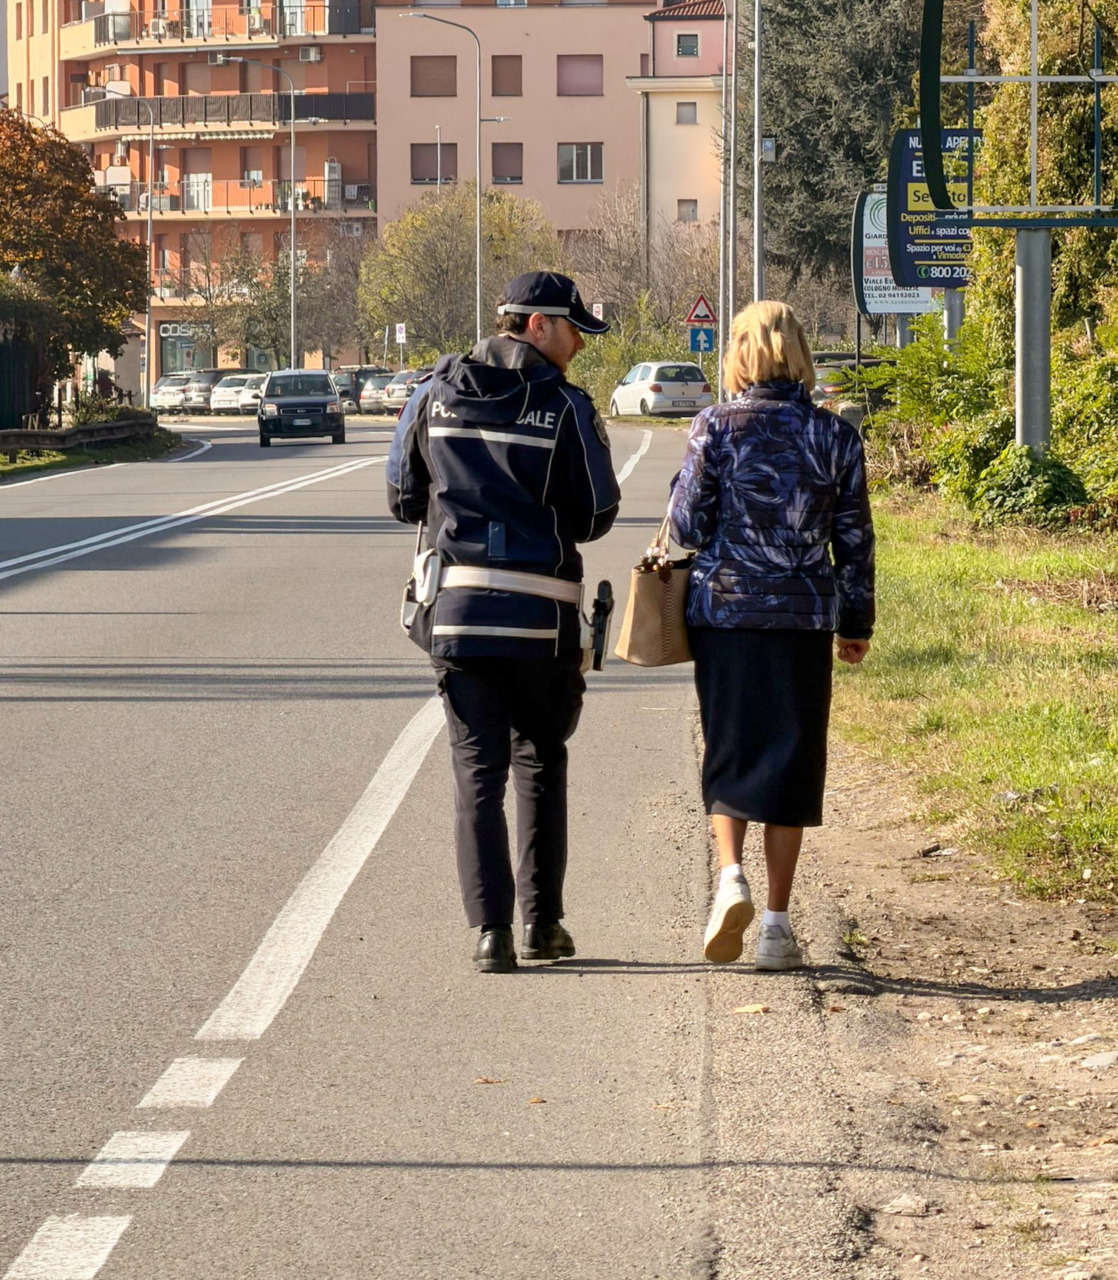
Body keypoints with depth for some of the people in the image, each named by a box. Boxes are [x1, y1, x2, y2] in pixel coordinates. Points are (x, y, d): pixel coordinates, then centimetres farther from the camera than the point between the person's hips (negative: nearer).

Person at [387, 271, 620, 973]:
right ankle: (542, 921, 17)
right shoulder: (565, 404, -6)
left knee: (477, 772, 4)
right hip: (541, 613, -2)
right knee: (540, 764, 15)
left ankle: (492, 929, -5)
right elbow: (597, 515, -3)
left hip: (456, 605, 2)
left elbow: (404, 498, 10)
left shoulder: (438, 393, 5)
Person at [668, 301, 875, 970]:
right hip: (803, 617, 1)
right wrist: (857, 621, 13)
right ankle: (777, 922, 7)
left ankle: (731, 874, -12)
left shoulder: (715, 427, -4)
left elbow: (687, 525, -4)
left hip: (724, 611, 0)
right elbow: (855, 538, 4)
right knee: (792, 761, 7)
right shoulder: (835, 435, 0)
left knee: (728, 754, 12)